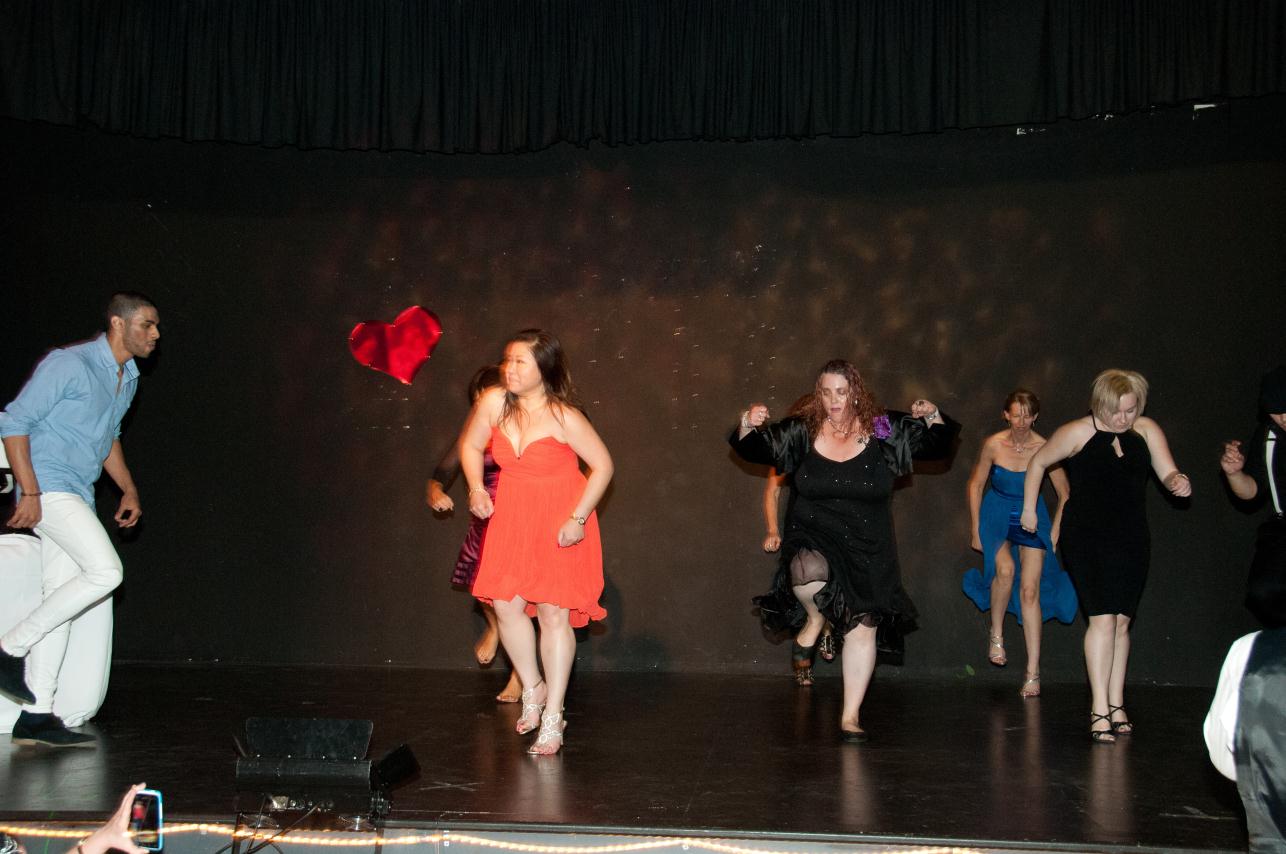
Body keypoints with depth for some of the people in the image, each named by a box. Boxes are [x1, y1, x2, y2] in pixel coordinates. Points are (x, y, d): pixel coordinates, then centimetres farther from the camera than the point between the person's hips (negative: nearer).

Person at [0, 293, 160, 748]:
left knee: (62, 599, 5)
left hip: (77, 496, 9)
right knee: (105, 571, -21)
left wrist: (129, 489, 20)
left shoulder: (128, 378, 15)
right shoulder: (69, 364, -12)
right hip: (48, 488, -9)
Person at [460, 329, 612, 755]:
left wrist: (578, 518, -15)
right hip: (512, 516, 4)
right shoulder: (494, 403, -7)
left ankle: (553, 718, 7)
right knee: (506, 604, -1)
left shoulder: (564, 417, -18)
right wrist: (476, 488, -4)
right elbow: (470, 446, 11)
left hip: (559, 523, -4)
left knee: (554, 612, -2)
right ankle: (533, 688, 25)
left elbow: (603, 465, -11)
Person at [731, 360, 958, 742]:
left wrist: (934, 418, -13)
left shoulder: (884, 431, -2)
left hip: (867, 550, 2)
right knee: (809, 571, -37)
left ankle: (850, 716, 19)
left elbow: (937, 445, 7)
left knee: (862, 627, 4)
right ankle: (814, 623, -2)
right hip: (813, 540, -2)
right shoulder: (801, 431, -4)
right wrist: (748, 428, -19)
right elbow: (755, 450, 1)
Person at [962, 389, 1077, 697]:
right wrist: (975, 529, 0)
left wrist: (1054, 533, -2)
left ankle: (1033, 672, -4)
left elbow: (1065, 495, 0)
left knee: (1030, 590, -9)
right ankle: (996, 635, -5)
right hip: (996, 516, 0)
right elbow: (975, 485, 2)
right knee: (1005, 568, -29)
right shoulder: (993, 445, -12)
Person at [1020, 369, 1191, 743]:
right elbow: (1038, 463, 5)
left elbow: (1167, 472, 0)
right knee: (1103, 619, -14)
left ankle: (1116, 704, 18)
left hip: (1131, 540, 4)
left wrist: (1177, 481, -24)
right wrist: (1029, 509, 6)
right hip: (1085, 538, -4)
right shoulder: (1077, 433, -8)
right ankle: (1100, 710, -13)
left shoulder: (1146, 431, 3)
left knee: (1121, 622, 9)